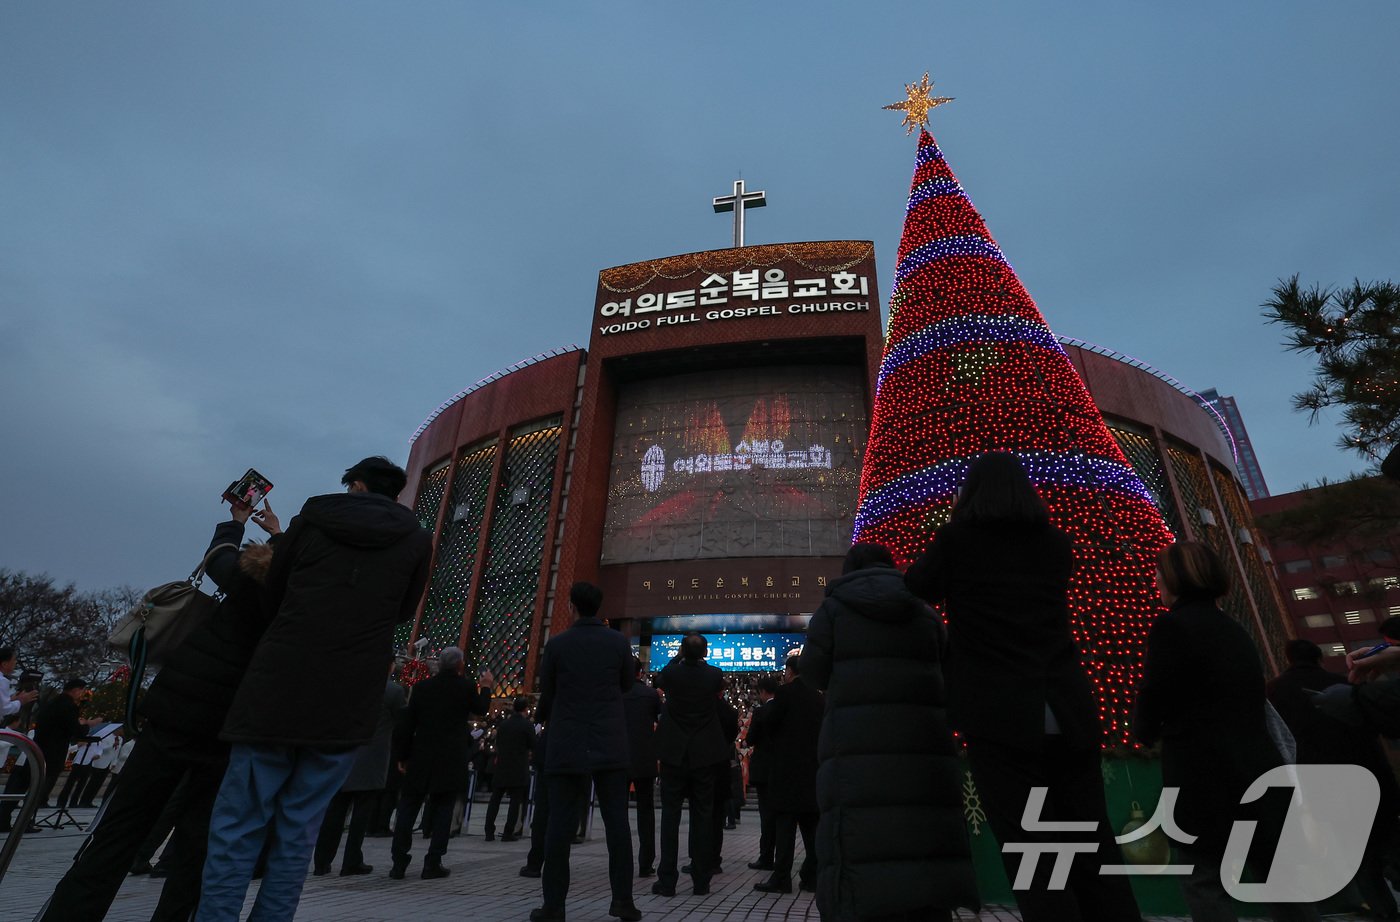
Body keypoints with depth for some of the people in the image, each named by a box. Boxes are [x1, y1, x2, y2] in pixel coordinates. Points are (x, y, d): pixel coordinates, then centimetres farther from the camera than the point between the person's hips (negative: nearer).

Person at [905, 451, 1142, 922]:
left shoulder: (957, 536, -1)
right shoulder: (1055, 542, 12)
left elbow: (914, 590, 10)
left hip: (998, 714, -4)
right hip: (1068, 712, 5)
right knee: (1096, 856, 12)